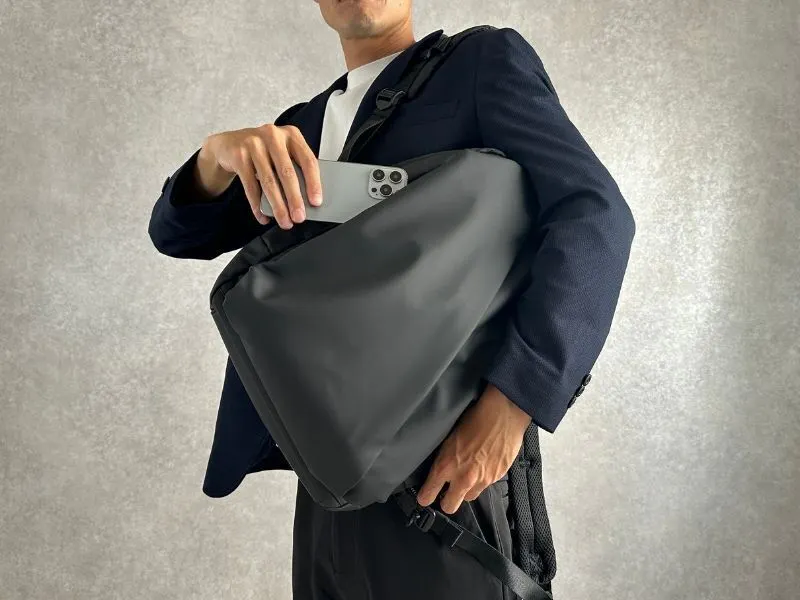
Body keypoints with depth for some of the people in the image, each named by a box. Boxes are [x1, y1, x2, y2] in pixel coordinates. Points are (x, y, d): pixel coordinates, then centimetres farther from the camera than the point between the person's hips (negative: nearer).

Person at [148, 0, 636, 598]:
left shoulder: (485, 61, 0)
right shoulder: (304, 126, 17)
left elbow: (595, 213, -11)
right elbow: (177, 234, 12)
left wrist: (509, 404, -21)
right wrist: (219, 155, -12)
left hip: (441, 465, -6)